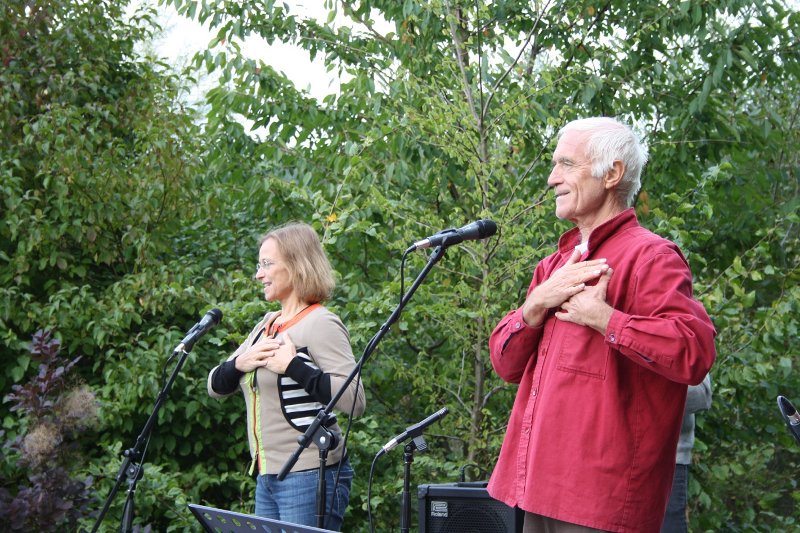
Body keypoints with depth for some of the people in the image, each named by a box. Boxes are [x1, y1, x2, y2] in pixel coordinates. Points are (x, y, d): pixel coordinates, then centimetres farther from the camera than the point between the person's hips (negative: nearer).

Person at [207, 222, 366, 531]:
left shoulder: (320, 325, -11)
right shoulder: (267, 326, 14)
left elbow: (355, 400, -22)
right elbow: (215, 387, 18)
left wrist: (293, 366, -23)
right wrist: (240, 363, -3)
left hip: (311, 475, -8)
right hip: (267, 478, 8)